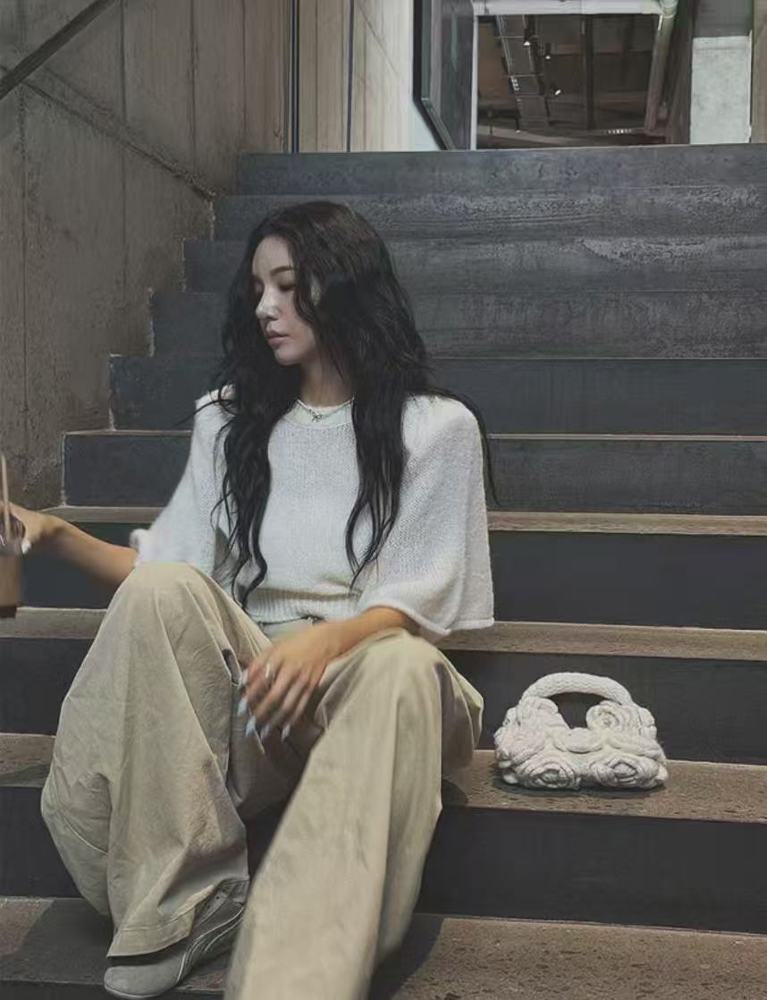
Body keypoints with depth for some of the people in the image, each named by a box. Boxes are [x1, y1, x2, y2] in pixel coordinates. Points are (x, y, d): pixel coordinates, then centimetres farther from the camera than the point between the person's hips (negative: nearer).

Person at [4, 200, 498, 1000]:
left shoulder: (438, 427, 4)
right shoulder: (230, 420, 16)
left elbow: (420, 603, -5)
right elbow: (162, 571, 12)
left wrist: (326, 640, -25)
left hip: (374, 675, -2)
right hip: (242, 682, 3)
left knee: (401, 668, -38)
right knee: (162, 590, -28)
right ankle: (186, 904, -27)